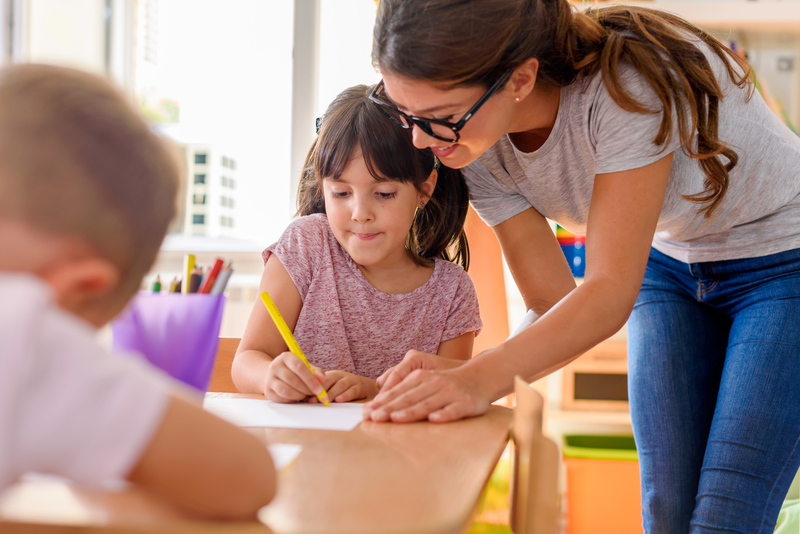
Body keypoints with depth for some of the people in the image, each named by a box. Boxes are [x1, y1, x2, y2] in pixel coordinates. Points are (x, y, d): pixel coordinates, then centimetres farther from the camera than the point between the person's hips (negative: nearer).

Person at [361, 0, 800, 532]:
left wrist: (483, 378, -48)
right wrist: (459, 374, -34)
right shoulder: (481, 151, -16)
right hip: (672, 262, 5)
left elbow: (612, 291, -35)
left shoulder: (627, 82, -36)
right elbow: (553, 306, -15)